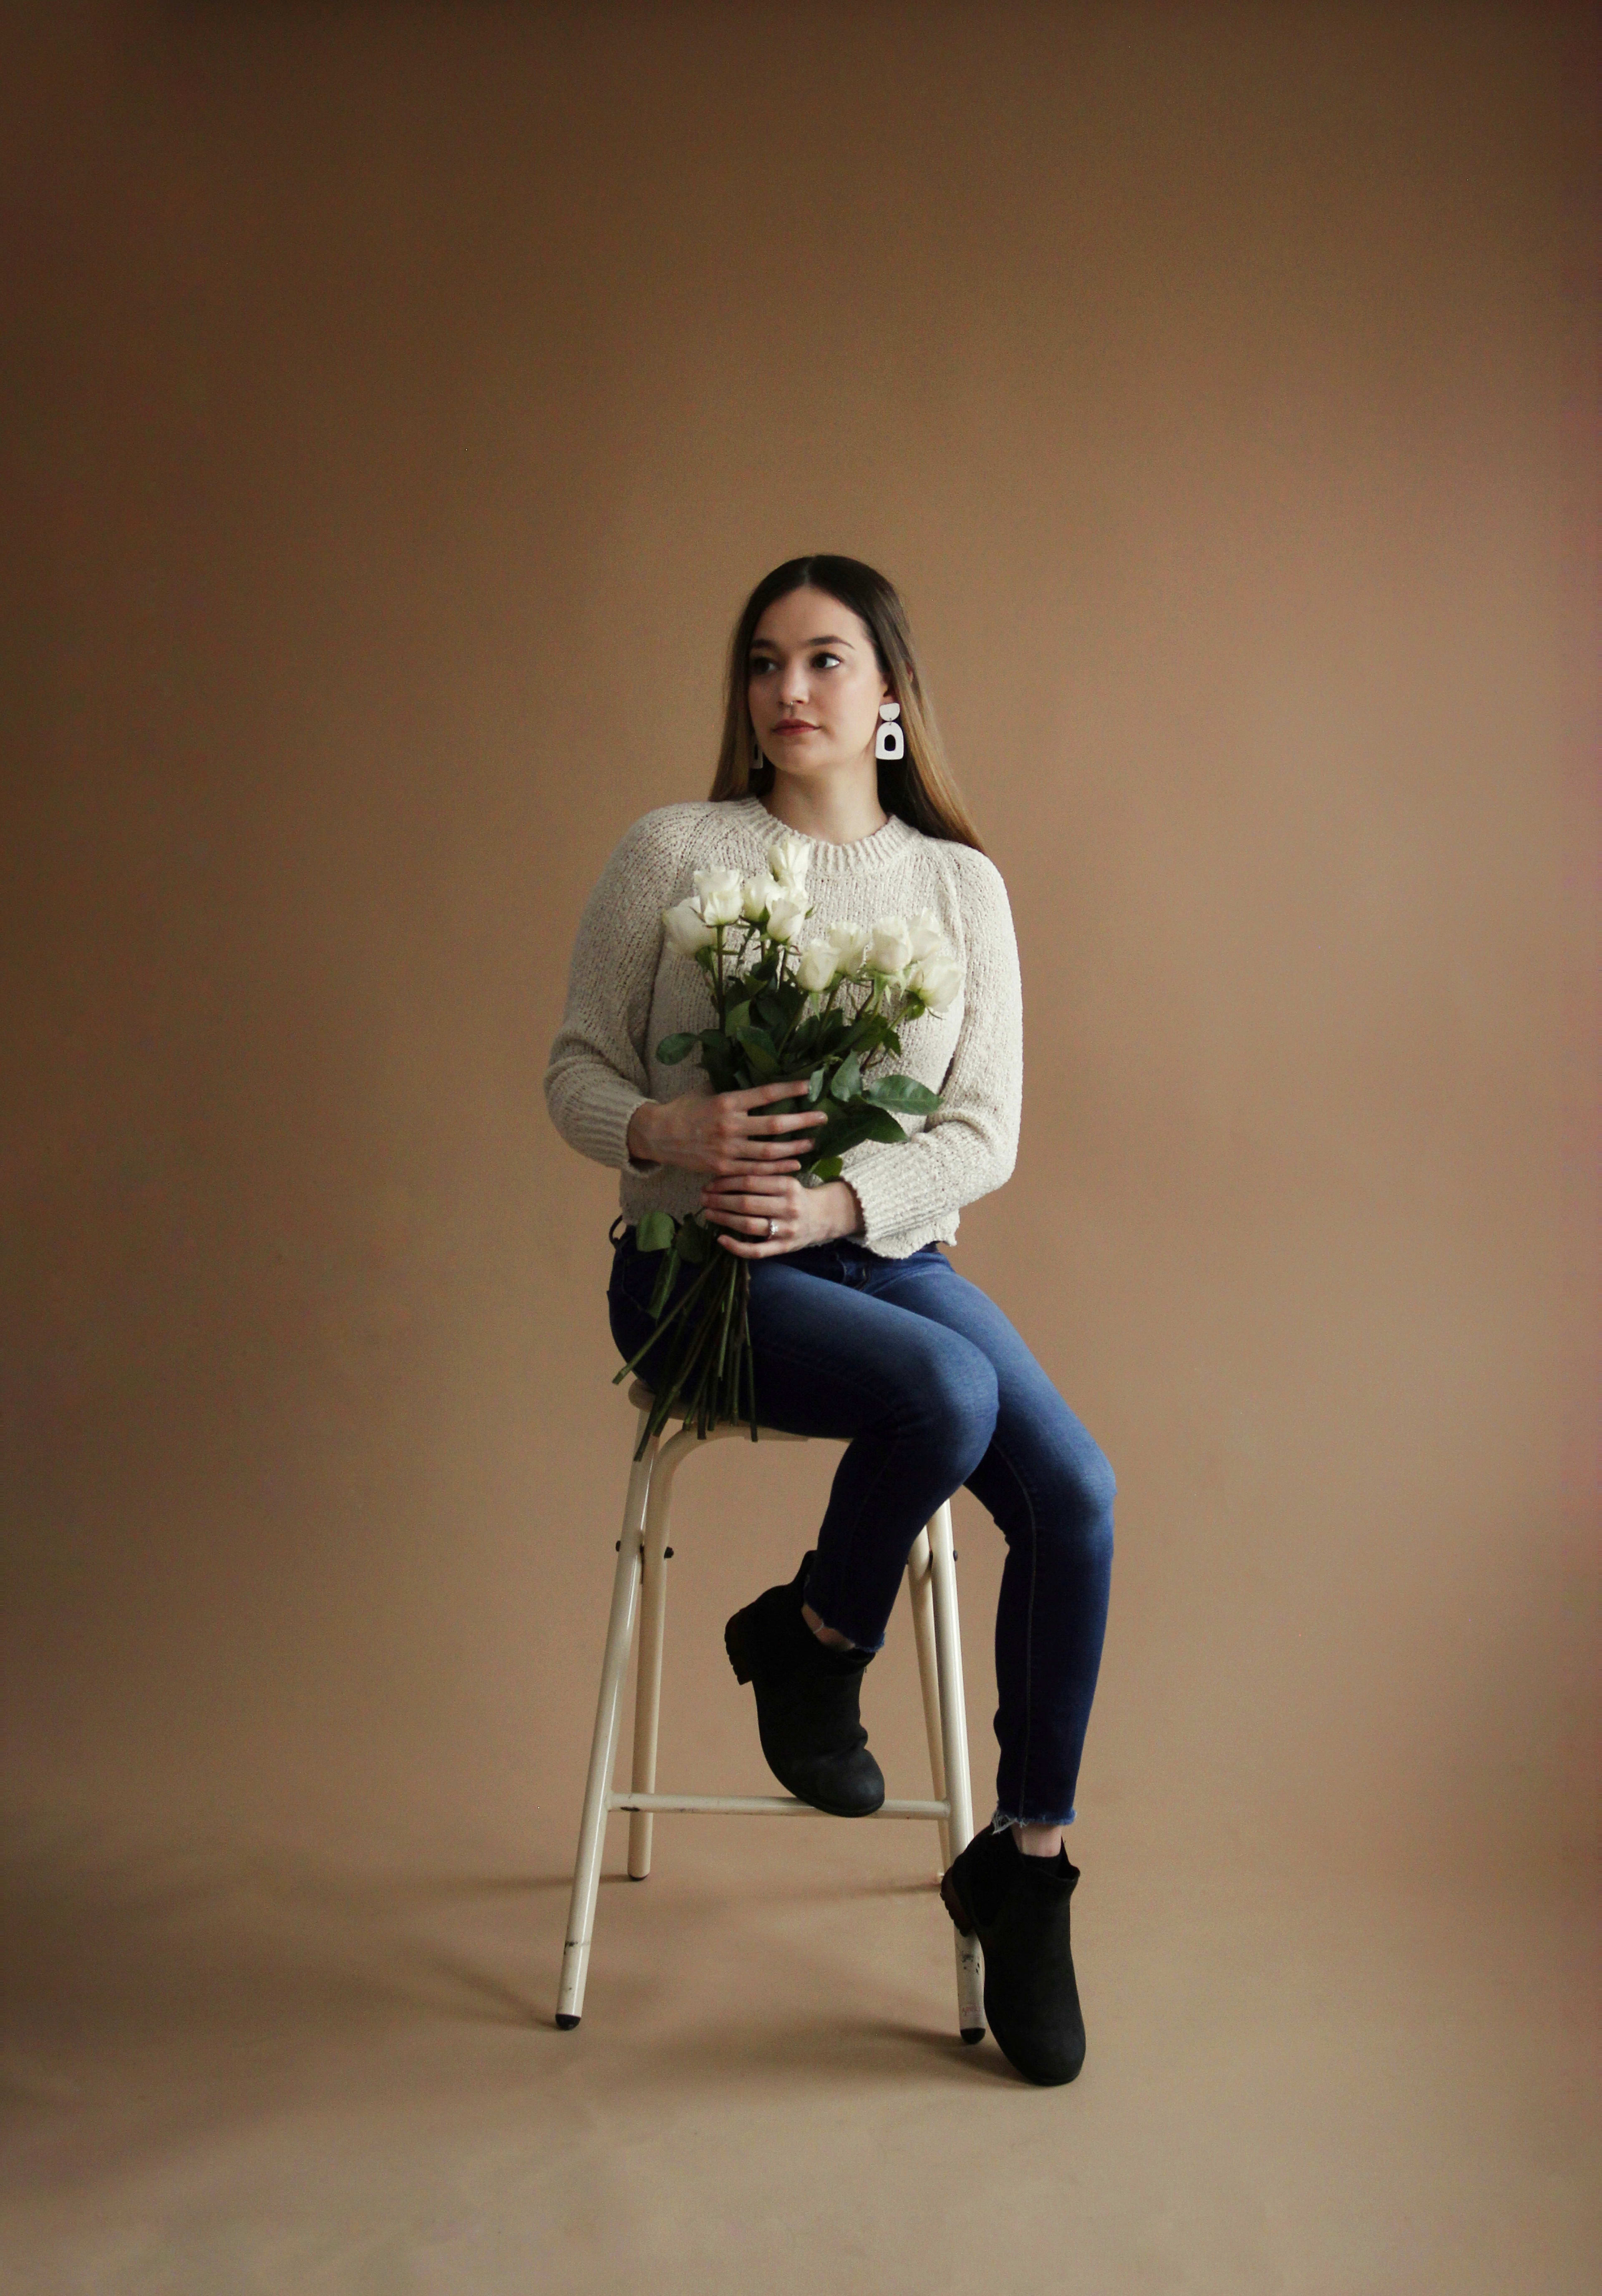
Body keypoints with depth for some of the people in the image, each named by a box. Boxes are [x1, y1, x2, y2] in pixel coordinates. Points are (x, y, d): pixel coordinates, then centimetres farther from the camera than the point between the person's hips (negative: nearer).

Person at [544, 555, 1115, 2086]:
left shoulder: (961, 883, 6)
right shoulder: (675, 850, 0)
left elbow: (983, 1135, 1)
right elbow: (576, 1071, 1)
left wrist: (838, 1204, -17)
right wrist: (669, 1132, -21)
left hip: (887, 1256, 4)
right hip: (698, 1269, -3)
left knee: (1075, 1496, -18)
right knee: (946, 1389, -32)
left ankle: (1025, 1868, 2)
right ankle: (810, 1642, 0)